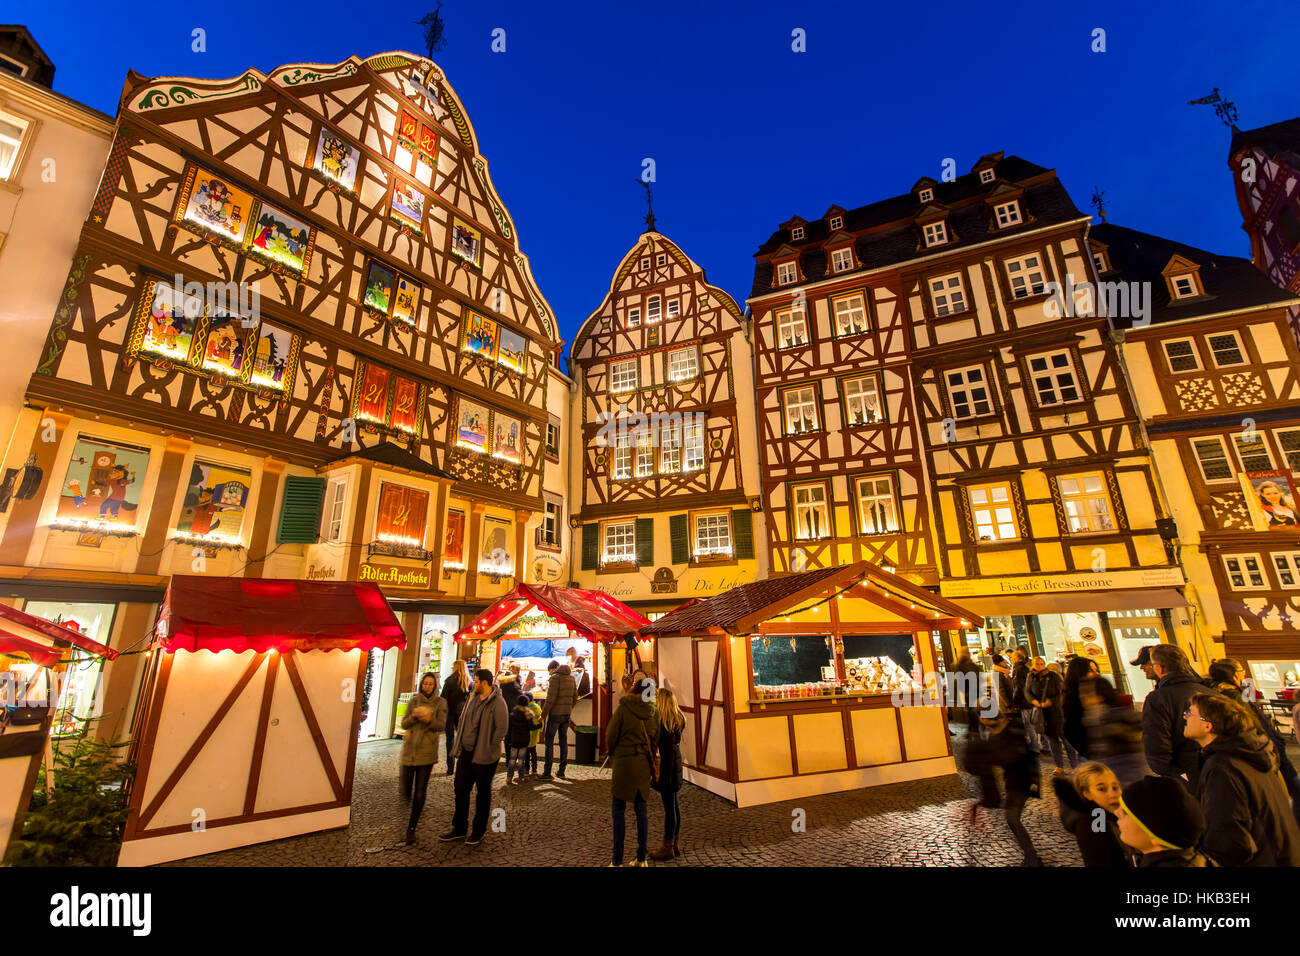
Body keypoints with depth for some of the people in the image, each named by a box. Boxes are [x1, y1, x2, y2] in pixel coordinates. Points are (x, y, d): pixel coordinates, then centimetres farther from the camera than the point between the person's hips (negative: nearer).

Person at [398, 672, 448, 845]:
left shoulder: (440, 703, -1)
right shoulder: (414, 700, 5)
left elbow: (441, 726, -7)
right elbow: (404, 724, 3)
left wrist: (428, 720, -25)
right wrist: (413, 716, -18)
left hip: (427, 751, -2)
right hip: (409, 749, 2)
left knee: (420, 794, 0)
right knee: (406, 793, 6)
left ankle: (411, 828, 18)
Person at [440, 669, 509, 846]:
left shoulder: (497, 702, -21)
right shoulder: (472, 697, 4)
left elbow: (502, 728, -20)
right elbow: (463, 719, 16)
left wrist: (488, 748, -15)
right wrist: (459, 742, 10)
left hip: (484, 757, -7)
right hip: (466, 753, 7)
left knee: (483, 793, 10)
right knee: (460, 789, 16)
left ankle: (478, 832, 25)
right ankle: (459, 828, 32)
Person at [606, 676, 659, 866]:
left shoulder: (623, 709, -11)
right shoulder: (653, 712, 0)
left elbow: (610, 735, -6)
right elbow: (655, 738, 5)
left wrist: (612, 753, 13)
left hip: (624, 763, -4)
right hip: (644, 765, 4)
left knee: (619, 811, 6)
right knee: (641, 809, 15)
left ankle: (617, 860, 10)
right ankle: (642, 859, 23)